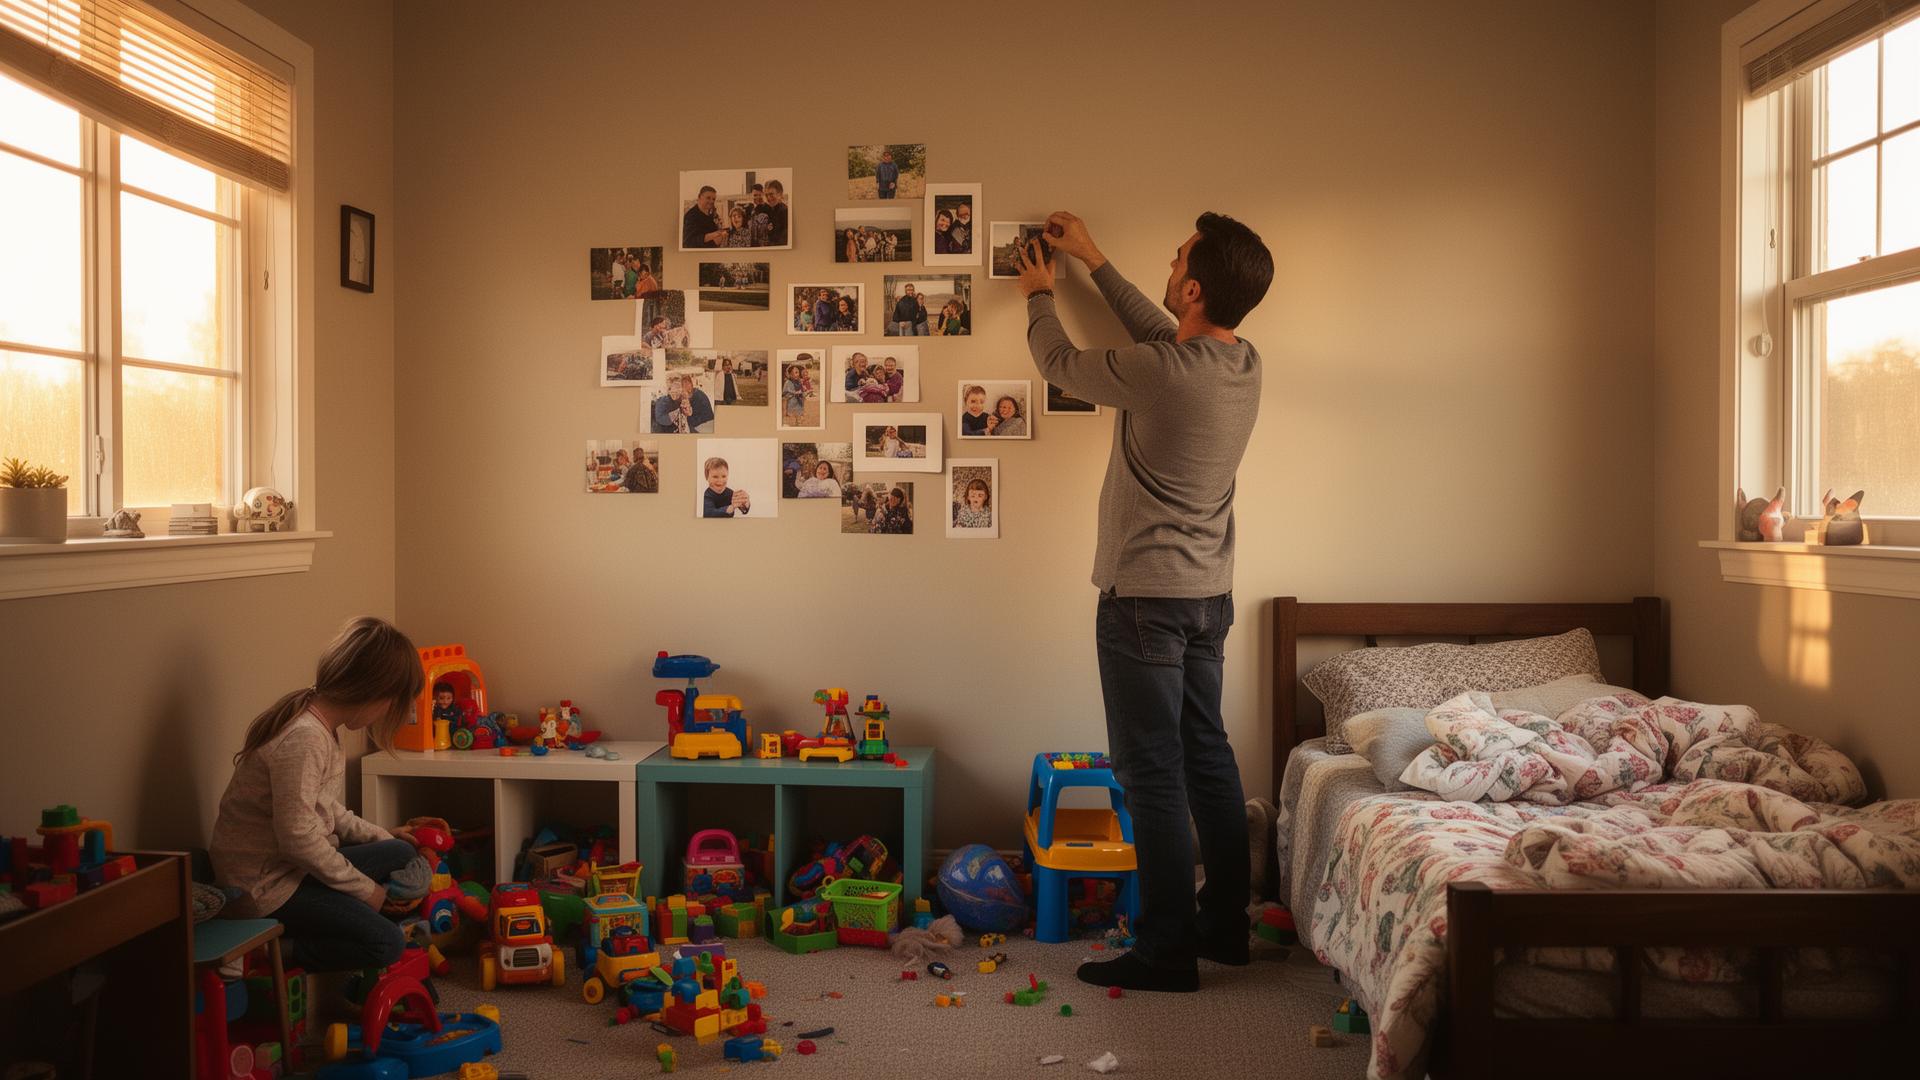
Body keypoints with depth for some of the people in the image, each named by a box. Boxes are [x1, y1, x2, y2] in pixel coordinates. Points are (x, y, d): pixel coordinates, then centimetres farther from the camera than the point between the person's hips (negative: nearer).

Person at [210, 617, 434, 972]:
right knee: (386, 943, -14)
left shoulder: (322, 725, 5)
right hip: (262, 884, -10)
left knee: (401, 853, 10)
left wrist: (383, 836, 12)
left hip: (290, 865, 10)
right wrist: (365, 889, -16)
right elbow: (298, 835, -26)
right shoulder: (303, 738, -27)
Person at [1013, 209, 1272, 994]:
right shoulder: (1244, 364, 2)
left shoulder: (1161, 373, -22)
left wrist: (1040, 295, 17)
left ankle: (1166, 951, 5)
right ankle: (1224, 924, 27)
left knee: (1152, 770, -2)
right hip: (1210, 594, 8)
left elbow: (1063, 364, -3)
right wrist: (1093, 263, 29)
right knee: (1207, 753, 16)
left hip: (1147, 597, -8)